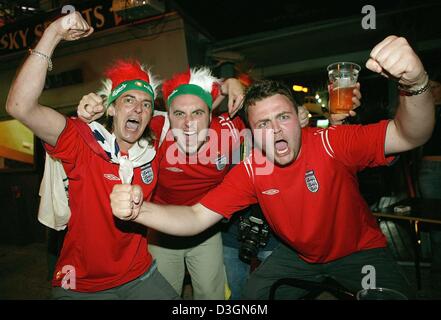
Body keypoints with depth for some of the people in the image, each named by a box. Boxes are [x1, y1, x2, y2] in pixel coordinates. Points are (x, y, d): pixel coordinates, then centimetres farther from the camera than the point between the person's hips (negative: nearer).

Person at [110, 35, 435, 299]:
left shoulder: (334, 143, -27)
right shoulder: (250, 170, -20)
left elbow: (409, 136, -36)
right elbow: (196, 218, -21)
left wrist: (415, 83, -57)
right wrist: (138, 209, -38)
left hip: (360, 251, -2)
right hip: (299, 256, 2)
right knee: (252, 295, 1)